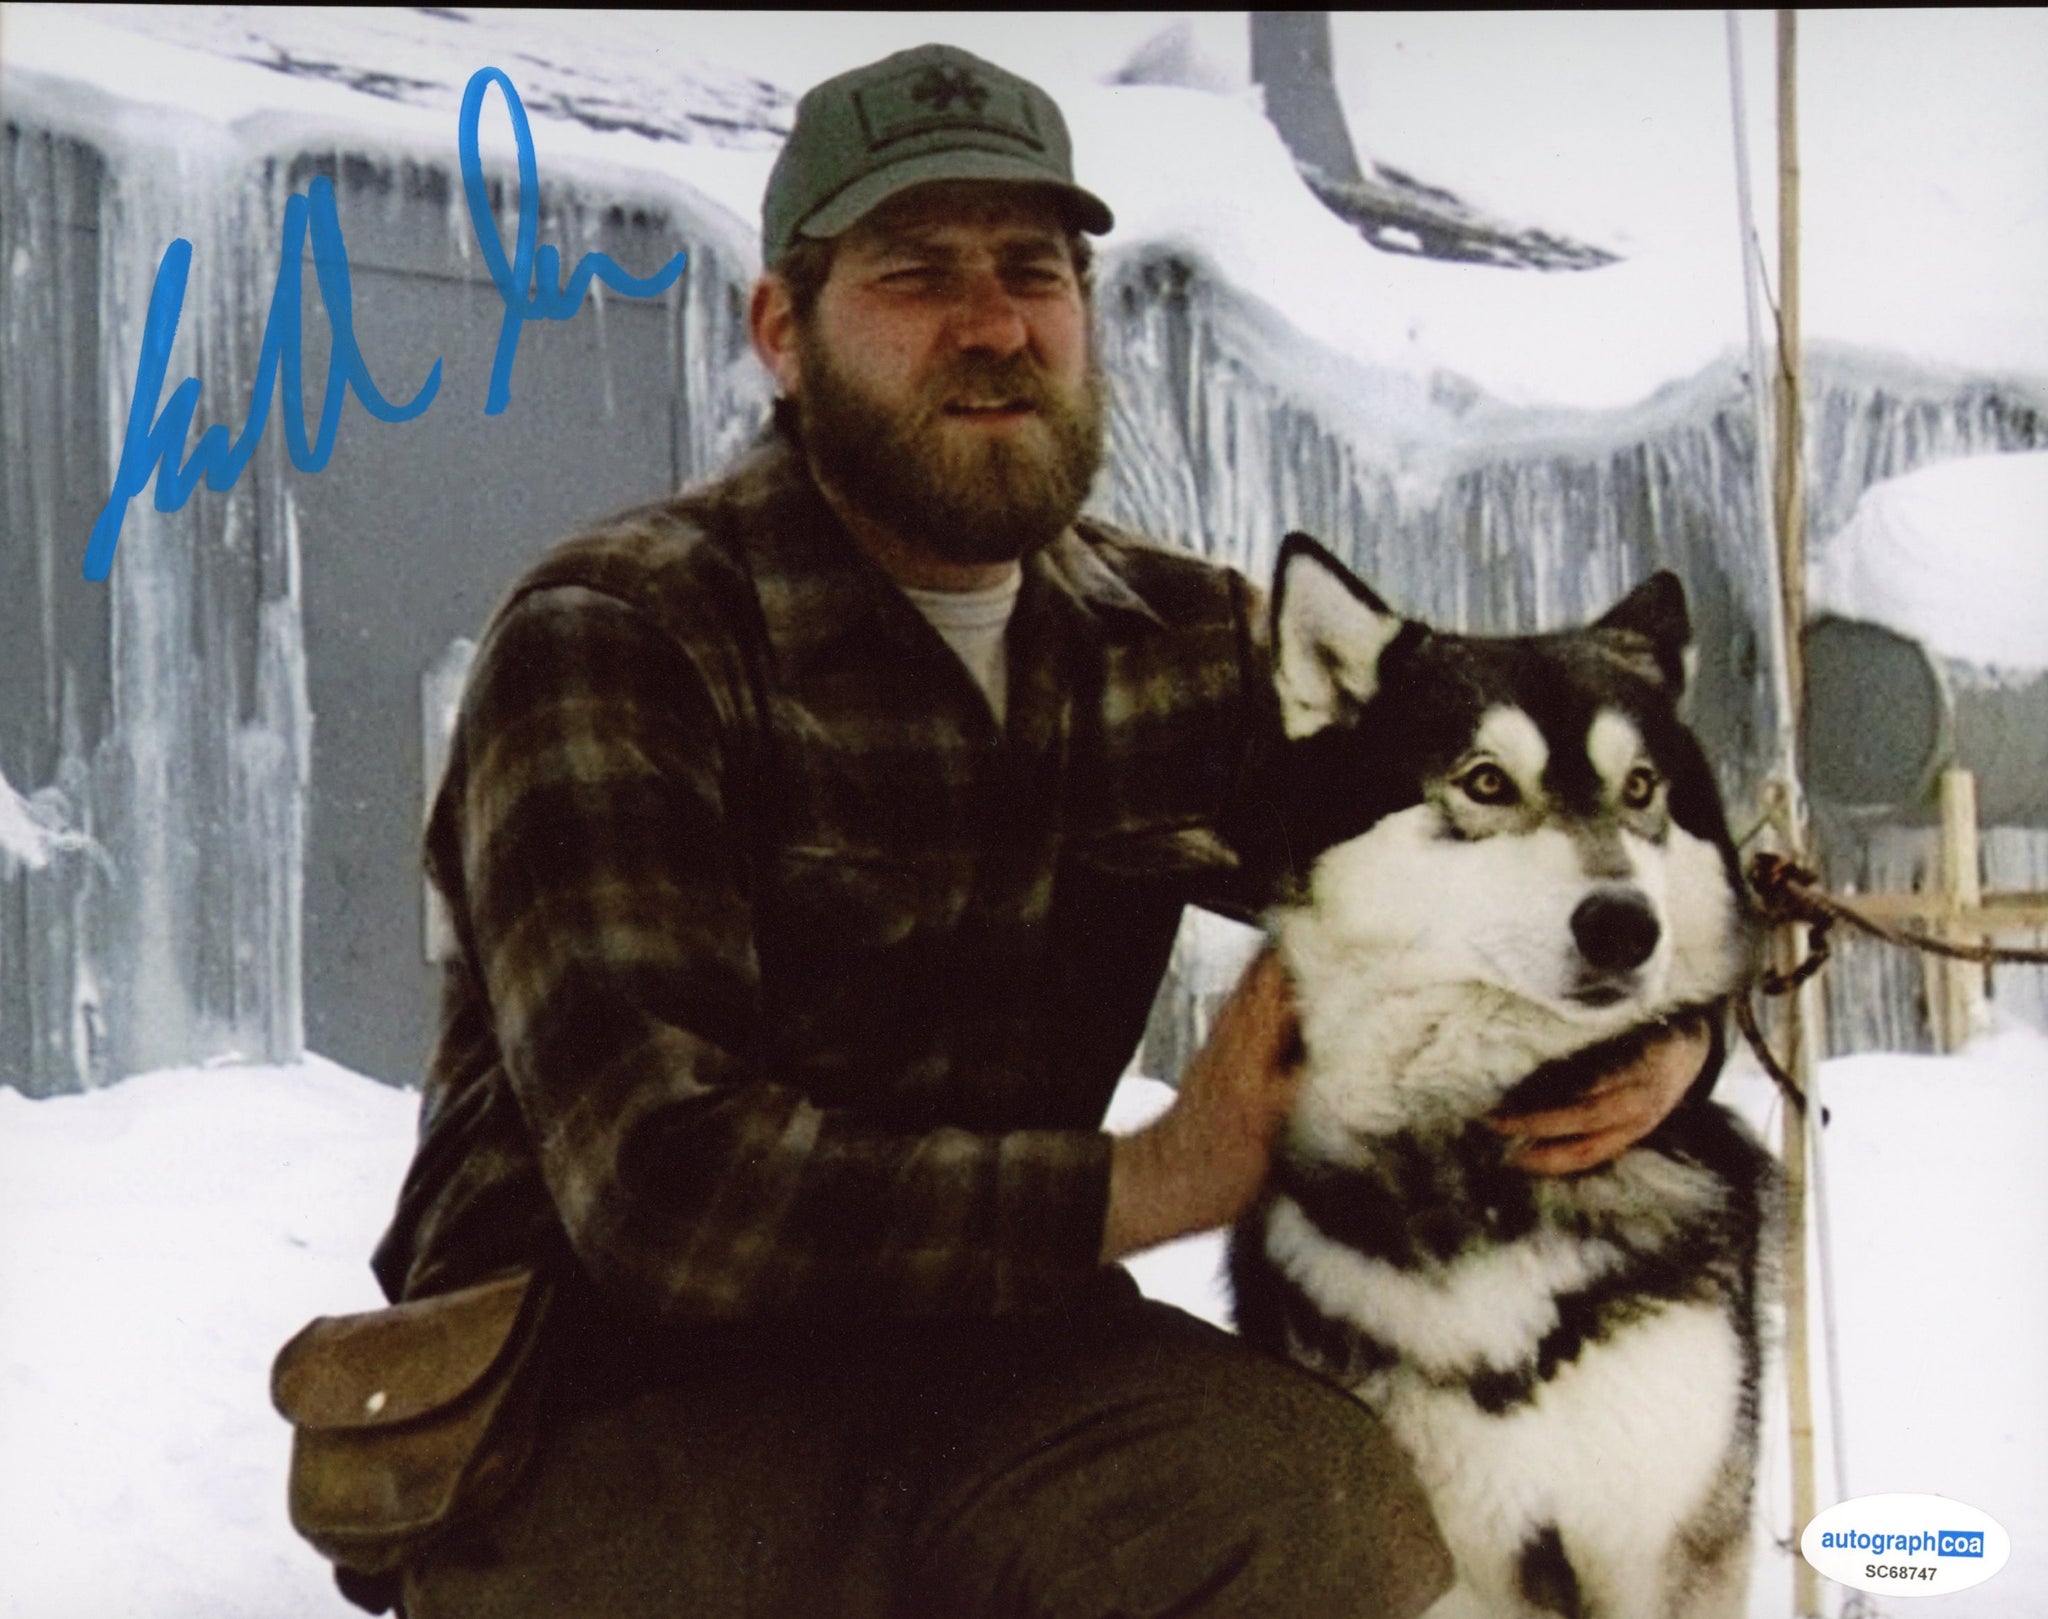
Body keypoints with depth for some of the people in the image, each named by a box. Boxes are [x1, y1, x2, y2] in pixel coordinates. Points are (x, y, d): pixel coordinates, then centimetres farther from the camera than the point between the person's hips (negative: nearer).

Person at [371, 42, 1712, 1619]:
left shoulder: (1180, 643, 7)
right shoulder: (615, 643, -11)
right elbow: (666, 1187, -22)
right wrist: (1148, 1181, -19)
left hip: (964, 1367, 6)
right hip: (595, 1434, -6)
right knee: (1268, 1492, -30)